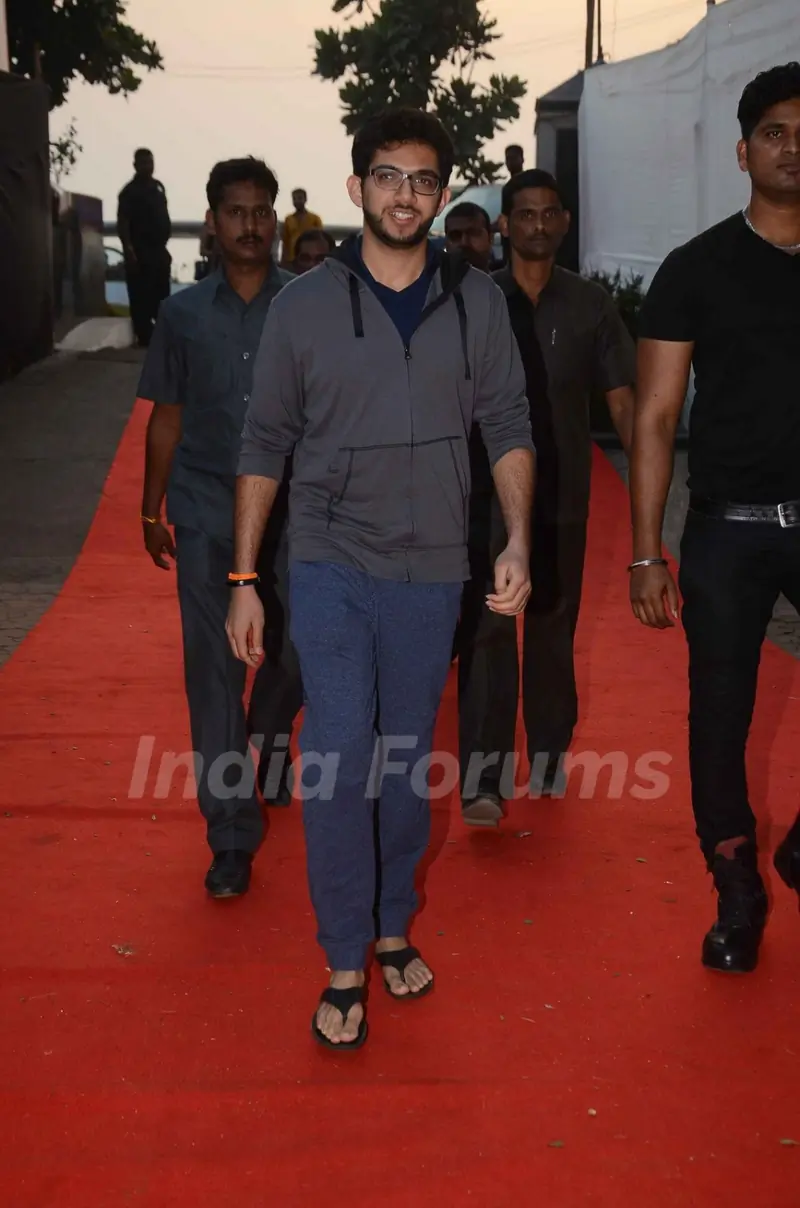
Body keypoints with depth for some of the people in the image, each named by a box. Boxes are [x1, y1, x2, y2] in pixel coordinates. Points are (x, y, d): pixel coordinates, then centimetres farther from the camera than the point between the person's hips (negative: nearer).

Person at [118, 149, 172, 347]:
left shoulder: (158, 187, 15)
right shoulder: (130, 191, -8)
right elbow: (122, 222, -15)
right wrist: (128, 249, -24)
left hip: (159, 250, 8)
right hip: (140, 252, -8)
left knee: (162, 295, 14)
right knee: (141, 296, -6)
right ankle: (144, 337, -4)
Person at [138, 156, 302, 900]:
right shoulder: (183, 314, 5)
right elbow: (167, 418, 11)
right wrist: (152, 509, 10)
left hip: (293, 511, 0)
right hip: (208, 513, 0)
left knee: (292, 654, 9)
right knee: (215, 671, -2)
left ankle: (265, 758, 43)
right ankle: (232, 837, 4)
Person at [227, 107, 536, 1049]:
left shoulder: (475, 302, 2)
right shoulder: (304, 305, -1)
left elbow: (507, 427, 5)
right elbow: (265, 446, 2)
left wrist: (518, 542, -9)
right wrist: (244, 579, 1)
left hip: (430, 571, 2)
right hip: (330, 565, -1)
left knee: (407, 761, 12)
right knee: (339, 759, -8)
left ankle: (393, 925, 30)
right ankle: (345, 964, 5)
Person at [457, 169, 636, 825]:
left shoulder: (591, 304, 3)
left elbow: (621, 399, 0)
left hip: (563, 495, 2)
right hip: (487, 491, -1)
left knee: (554, 628, 12)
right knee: (487, 628, -7)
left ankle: (549, 763, 25)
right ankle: (483, 779, -8)